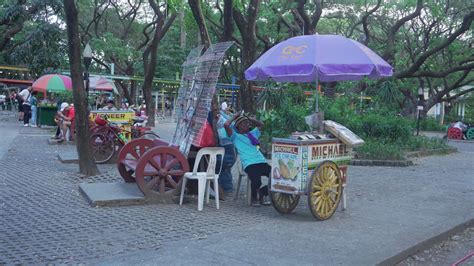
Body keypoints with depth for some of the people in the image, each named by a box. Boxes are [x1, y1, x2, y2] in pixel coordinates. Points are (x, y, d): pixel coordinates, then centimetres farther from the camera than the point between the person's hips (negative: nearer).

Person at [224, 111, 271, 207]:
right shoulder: (235, 136, 11)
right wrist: (234, 117, 12)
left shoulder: (252, 134, 30)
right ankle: (254, 198, 4)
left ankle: (263, 196, 9)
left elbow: (261, 124, 46)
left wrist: (249, 118, 34)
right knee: (256, 181, -31)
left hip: (262, 162, 6)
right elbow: (226, 125, -5)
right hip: (249, 164, -6)